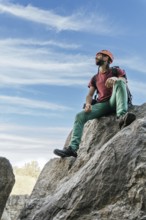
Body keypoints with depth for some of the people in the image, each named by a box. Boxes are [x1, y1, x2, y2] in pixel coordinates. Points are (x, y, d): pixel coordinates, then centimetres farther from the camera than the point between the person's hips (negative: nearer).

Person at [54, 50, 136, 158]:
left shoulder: (116, 71, 13)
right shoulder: (95, 78, 23)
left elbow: (123, 82, -8)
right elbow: (90, 95, 13)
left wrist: (115, 79, -32)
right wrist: (88, 103, -12)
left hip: (115, 102, -4)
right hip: (102, 105, 4)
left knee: (119, 82, -32)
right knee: (80, 116, -18)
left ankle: (122, 116, -54)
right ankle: (73, 148, -28)